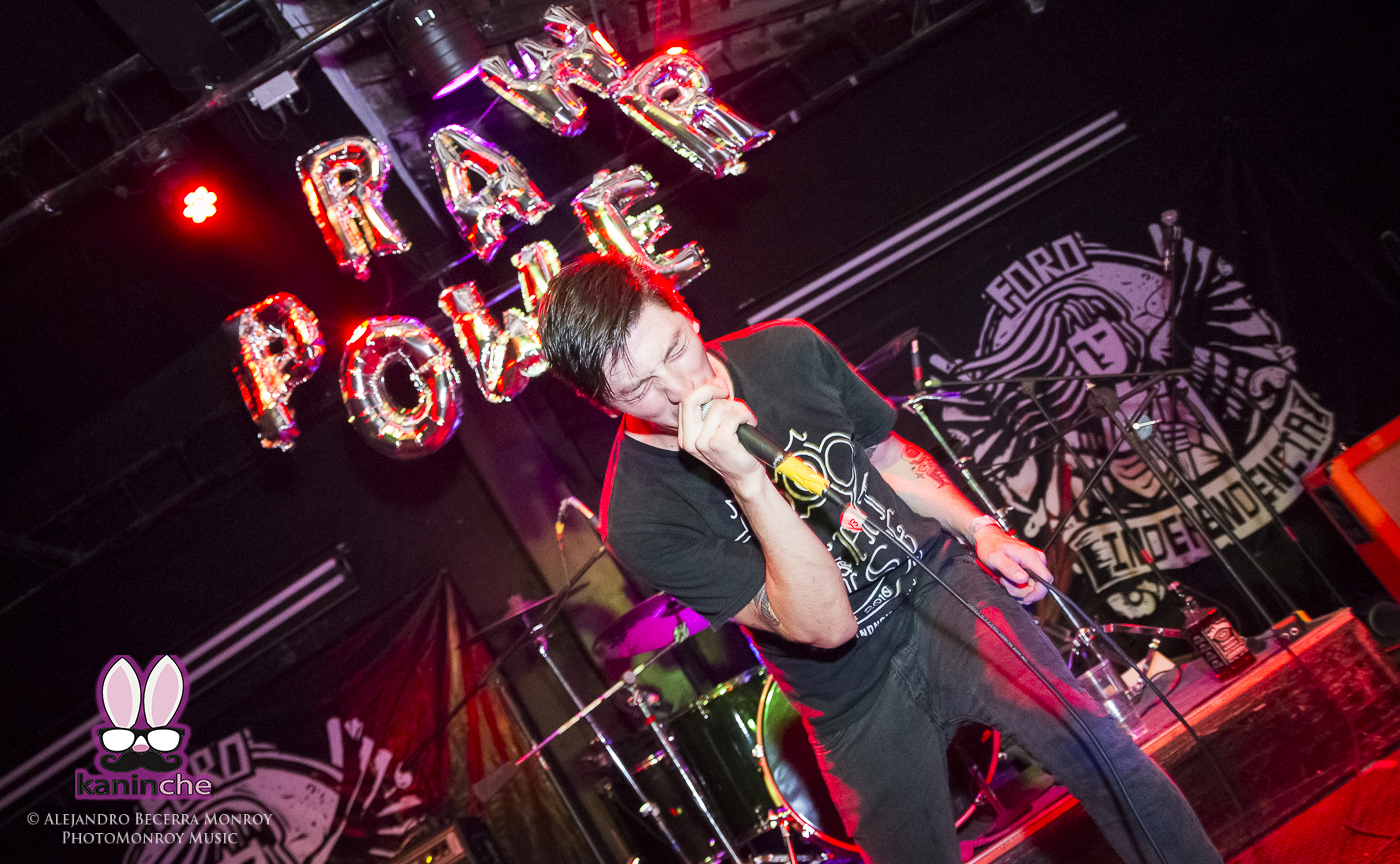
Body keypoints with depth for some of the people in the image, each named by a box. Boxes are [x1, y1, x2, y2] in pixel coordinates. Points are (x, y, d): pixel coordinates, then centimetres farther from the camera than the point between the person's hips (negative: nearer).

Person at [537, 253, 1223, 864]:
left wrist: (980, 530, -1)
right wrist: (746, 481, -37)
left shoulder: (788, 350, -9)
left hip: (945, 595, 3)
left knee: (1114, 766, 3)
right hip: (859, 703, -2)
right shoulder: (640, 520, -22)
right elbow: (825, 625, -26)